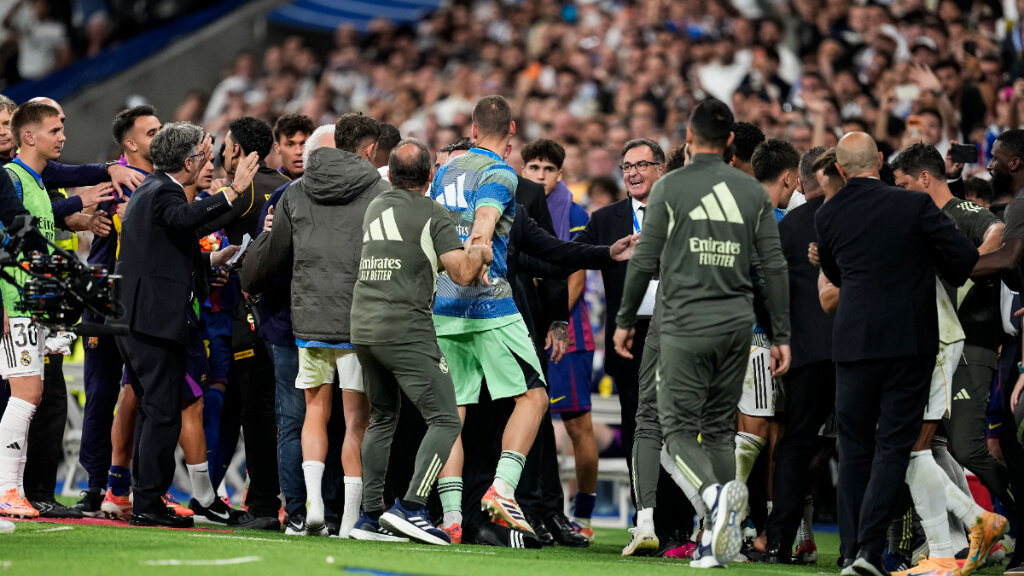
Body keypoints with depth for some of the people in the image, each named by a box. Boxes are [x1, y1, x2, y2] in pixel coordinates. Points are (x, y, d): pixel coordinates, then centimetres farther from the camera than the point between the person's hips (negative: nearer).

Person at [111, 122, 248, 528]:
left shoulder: (150, 190, 20)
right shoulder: (162, 193, -11)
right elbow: (186, 218, -36)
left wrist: (212, 260, 23)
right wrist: (233, 191, -41)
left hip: (135, 321, 11)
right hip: (157, 322, -11)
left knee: (153, 412, 16)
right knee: (163, 415, -8)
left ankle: (144, 500, 19)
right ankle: (148, 504, -8)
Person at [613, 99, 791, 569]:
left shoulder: (669, 187, -3)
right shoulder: (754, 193, 7)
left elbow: (644, 261, -2)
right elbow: (775, 267, 5)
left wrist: (625, 320, 9)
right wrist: (782, 335, 10)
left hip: (686, 323, -4)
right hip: (737, 323, 4)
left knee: (678, 427, 0)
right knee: (719, 428, 11)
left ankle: (715, 491, -30)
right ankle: (719, 539, 3)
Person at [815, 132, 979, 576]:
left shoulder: (827, 215, 2)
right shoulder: (912, 206, -9)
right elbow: (964, 256, -9)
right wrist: (948, 277, 12)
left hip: (853, 341, 3)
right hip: (909, 341, -3)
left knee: (854, 448, 10)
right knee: (893, 445, -1)